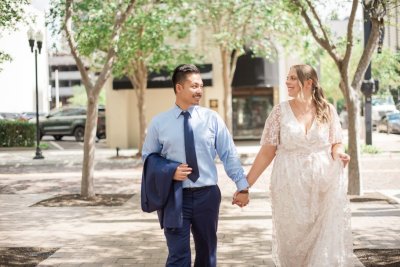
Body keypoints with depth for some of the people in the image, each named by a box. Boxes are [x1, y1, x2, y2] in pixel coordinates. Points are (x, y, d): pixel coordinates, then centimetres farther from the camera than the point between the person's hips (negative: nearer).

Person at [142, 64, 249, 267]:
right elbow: (148, 157, 6)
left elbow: (229, 155, 1)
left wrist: (242, 186, -3)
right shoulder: (159, 122, -1)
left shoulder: (212, 118, 0)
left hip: (207, 194, 2)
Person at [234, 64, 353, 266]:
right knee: (293, 239, 6)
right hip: (290, 187, 0)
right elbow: (267, 152, 0)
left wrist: (339, 153, -14)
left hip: (326, 185, 1)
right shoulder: (280, 111, -1)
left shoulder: (327, 110, 2)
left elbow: (336, 144, 10)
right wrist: (246, 184, -5)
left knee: (327, 239, 0)